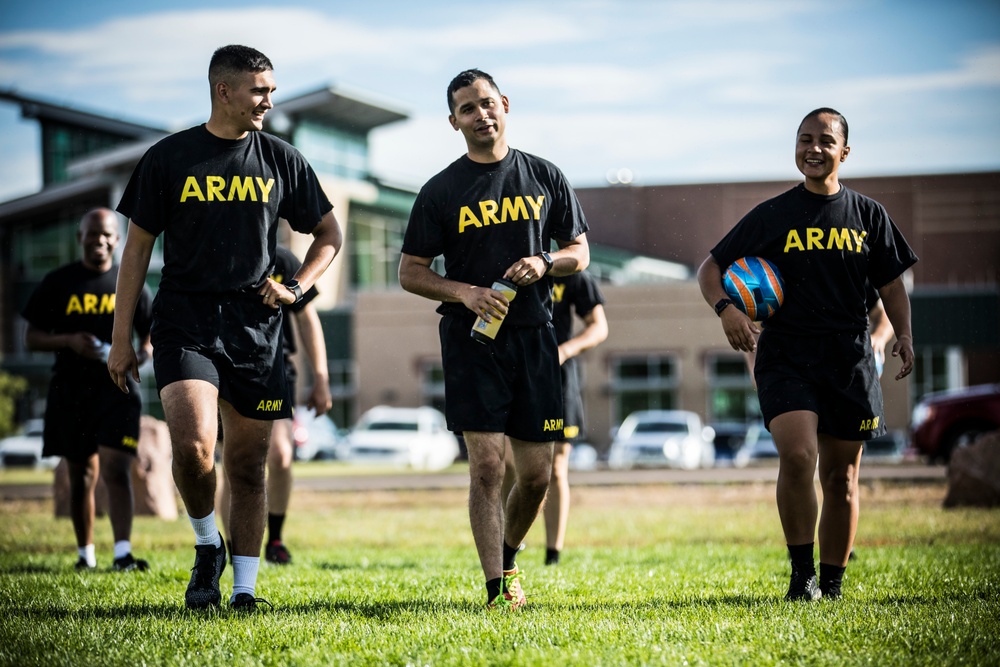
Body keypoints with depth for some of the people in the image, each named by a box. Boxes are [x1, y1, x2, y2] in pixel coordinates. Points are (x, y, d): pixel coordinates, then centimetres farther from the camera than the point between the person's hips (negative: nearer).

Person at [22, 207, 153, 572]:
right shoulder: (58, 283, 6)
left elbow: (151, 336, 11)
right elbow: (32, 337, 5)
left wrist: (141, 355, -12)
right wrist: (70, 341, -14)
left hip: (117, 388, -1)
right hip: (70, 391, 1)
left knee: (116, 469, -15)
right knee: (82, 475, 9)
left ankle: (123, 553, -22)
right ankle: (85, 554, 20)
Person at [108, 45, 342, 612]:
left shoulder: (281, 160, 8)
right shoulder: (169, 158, 3)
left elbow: (329, 234, 20)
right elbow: (138, 247, 6)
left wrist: (297, 287, 2)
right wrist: (121, 339, 3)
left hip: (255, 327, 2)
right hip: (185, 320, -2)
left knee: (248, 464, 4)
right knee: (193, 445, -21)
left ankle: (245, 588, 14)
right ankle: (207, 545, 5)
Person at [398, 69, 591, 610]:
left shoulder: (544, 178, 10)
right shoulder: (440, 191, 3)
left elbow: (579, 252, 15)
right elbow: (410, 271, 4)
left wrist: (544, 264, -7)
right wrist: (464, 292, -13)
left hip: (534, 336, 3)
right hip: (471, 339, -2)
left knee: (536, 473, 4)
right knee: (487, 465, -11)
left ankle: (507, 557, 30)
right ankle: (497, 587, -7)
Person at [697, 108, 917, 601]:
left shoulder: (868, 215, 10)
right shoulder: (771, 216, 4)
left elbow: (891, 284, 16)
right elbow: (709, 269, 5)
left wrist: (903, 334, -1)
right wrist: (725, 308, -15)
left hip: (850, 360, 2)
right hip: (785, 356, -2)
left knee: (841, 476, 6)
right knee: (798, 455, -23)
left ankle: (832, 585, 20)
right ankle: (802, 574, -11)